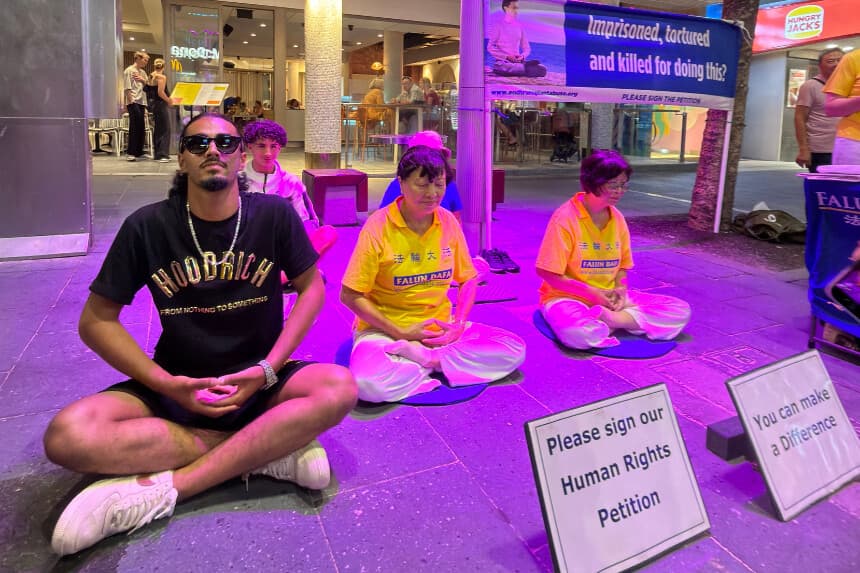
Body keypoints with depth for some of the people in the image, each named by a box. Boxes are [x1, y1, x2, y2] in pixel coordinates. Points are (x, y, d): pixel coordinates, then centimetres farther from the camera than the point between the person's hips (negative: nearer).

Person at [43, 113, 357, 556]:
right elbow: (97, 320, -2)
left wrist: (268, 371, -11)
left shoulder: (274, 214, -8)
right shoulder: (147, 226, -8)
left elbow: (311, 287, 1)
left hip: (258, 382, 0)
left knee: (339, 388, -30)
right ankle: (271, 448, -21)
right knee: (68, 436, -26)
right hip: (176, 387, 1)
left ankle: (160, 489, -26)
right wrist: (166, 384, -15)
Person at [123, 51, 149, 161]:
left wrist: (143, 80, -4)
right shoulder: (129, 71, -3)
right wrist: (130, 102, -16)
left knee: (141, 127, 7)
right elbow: (127, 88, -9)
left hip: (142, 102, 7)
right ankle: (130, 153, -9)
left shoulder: (143, 72, 19)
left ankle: (139, 152, 13)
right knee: (135, 127, -10)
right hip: (133, 102, -7)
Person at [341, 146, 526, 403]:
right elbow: (350, 296, -11)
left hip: (440, 327, 5)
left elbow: (468, 280, 9)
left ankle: (417, 357, -14)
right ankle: (433, 362, -11)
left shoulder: (448, 222, 0)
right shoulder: (378, 226, -13)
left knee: (515, 350, -13)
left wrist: (458, 324, -8)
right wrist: (400, 332, -15)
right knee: (367, 383, -36)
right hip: (386, 329, -4)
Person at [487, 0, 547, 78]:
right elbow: (490, 47, -5)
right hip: (502, 63, -6)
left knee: (542, 69, -21)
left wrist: (522, 56, -6)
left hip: (518, 61, 6)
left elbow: (526, 48, 17)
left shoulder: (519, 25, 14)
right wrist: (507, 57, -15)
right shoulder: (498, 24, 0)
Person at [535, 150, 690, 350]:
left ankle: (605, 318, -15)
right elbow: (546, 272, -14)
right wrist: (591, 292, -17)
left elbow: (621, 265, 14)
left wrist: (620, 289, -8)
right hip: (568, 297, -6)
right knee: (577, 331, -42)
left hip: (608, 298, 6)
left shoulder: (617, 218, 4)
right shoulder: (565, 217, -14)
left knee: (680, 311, -7)